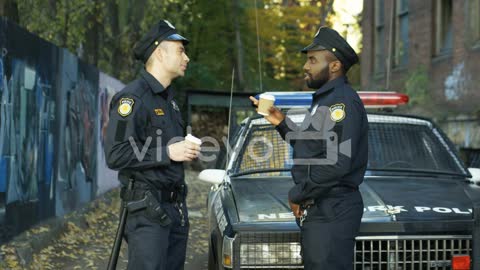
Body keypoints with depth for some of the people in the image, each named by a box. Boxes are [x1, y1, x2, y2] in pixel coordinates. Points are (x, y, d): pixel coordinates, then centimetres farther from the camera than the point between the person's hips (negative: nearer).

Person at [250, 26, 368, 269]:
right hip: (318, 211, 10)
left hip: (332, 213, -10)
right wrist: (282, 123, 14)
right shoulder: (325, 99, 19)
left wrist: (297, 195, -14)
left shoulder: (342, 101, -15)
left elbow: (337, 163, -24)